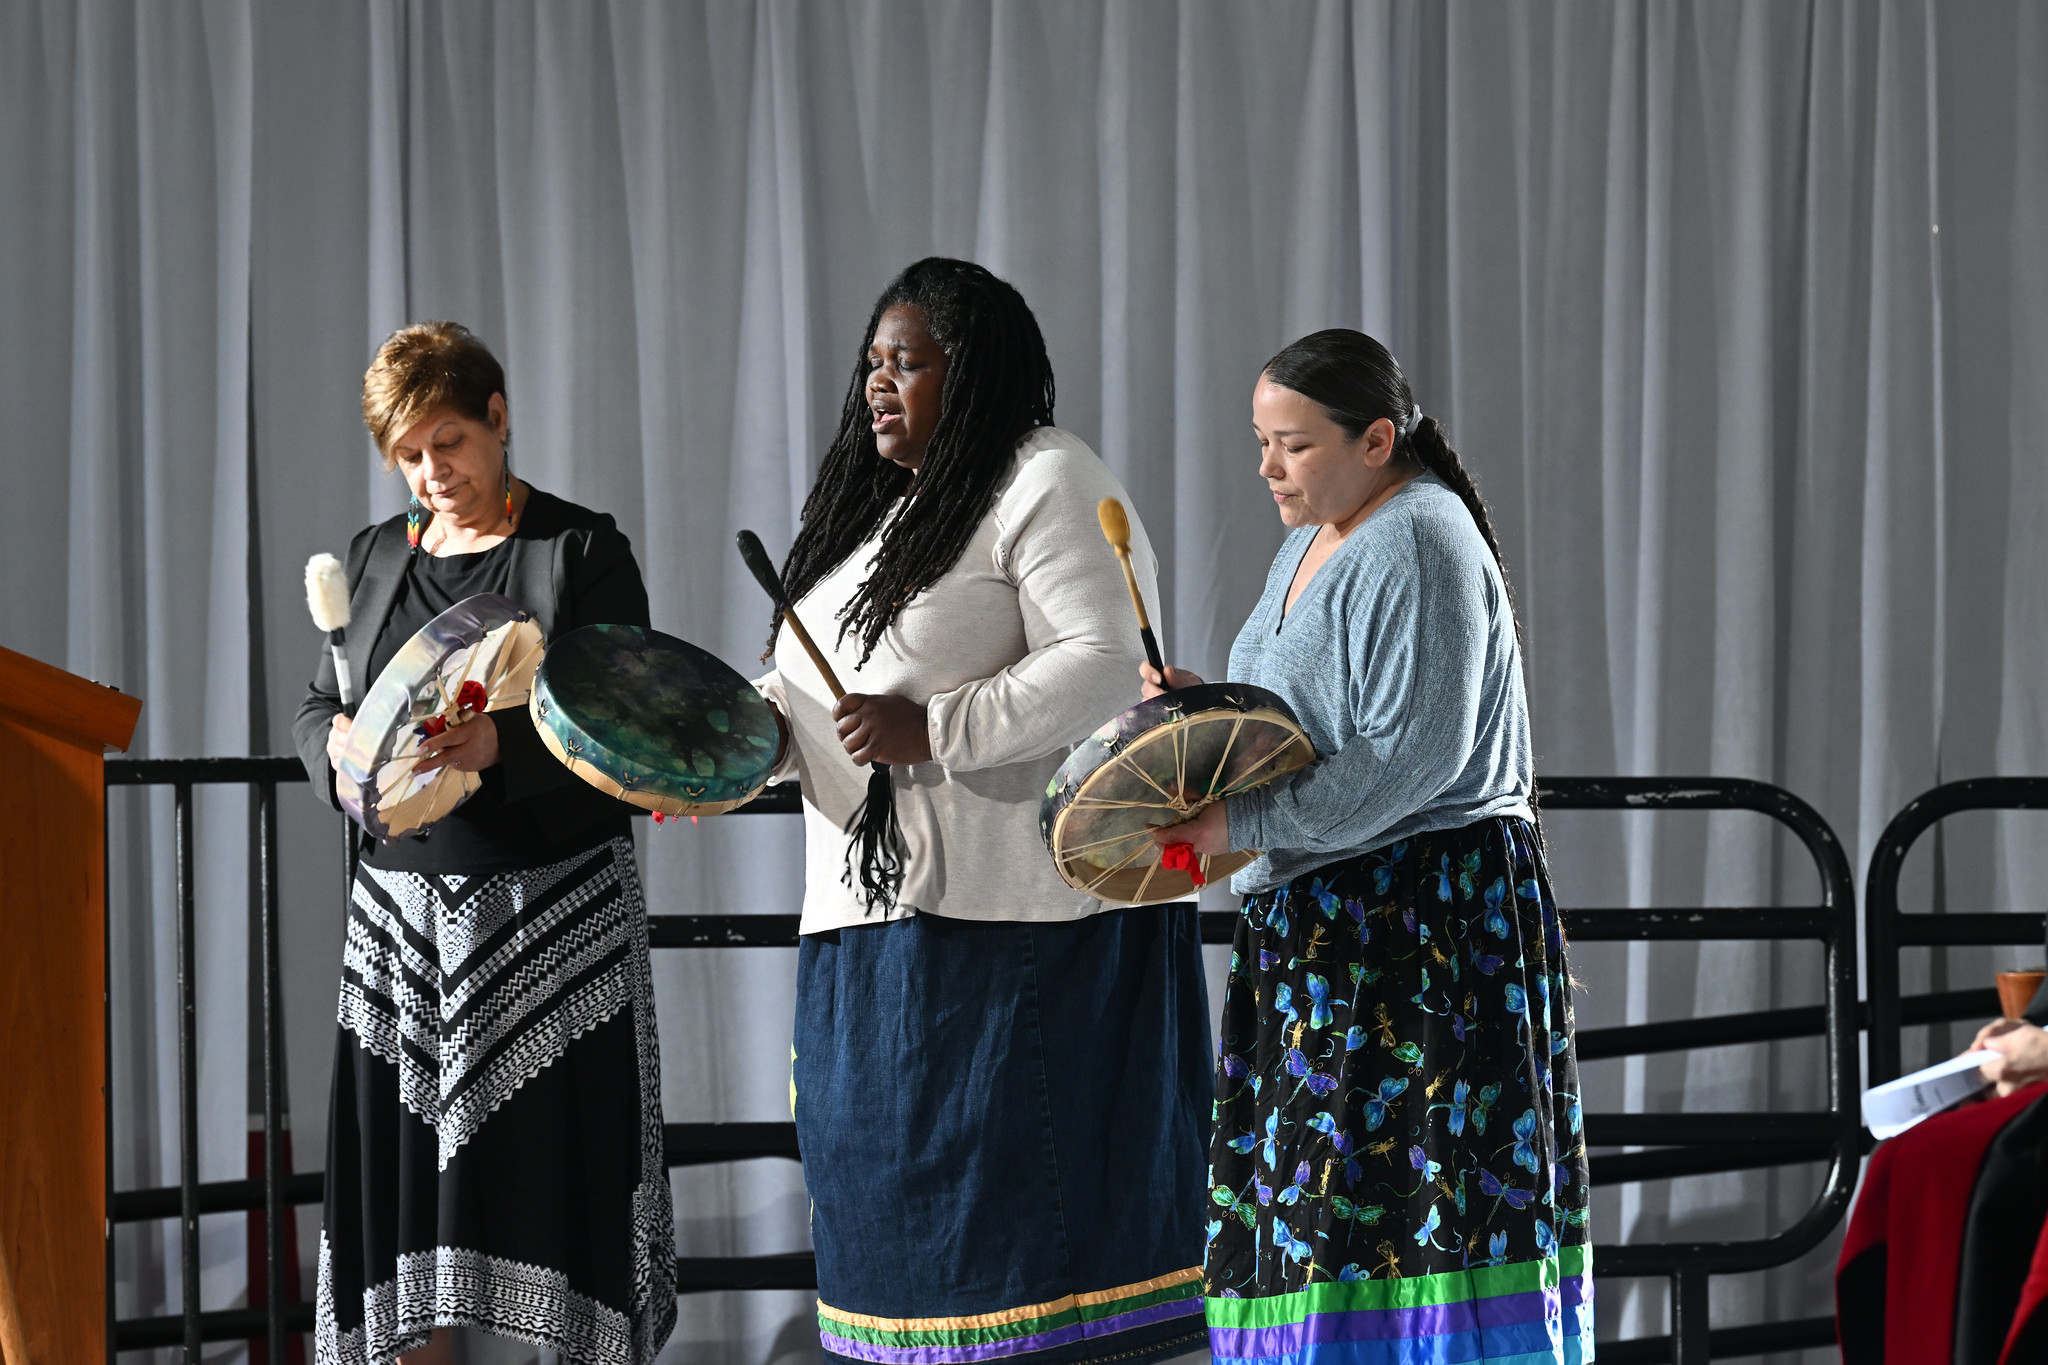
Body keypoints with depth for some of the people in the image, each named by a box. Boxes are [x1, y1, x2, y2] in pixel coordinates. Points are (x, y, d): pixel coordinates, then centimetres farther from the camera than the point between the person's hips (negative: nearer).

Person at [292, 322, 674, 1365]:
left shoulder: (582, 550, 0)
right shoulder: (376, 555, 16)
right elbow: (315, 710, 18)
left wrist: (501, 744, -24)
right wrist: (340, 744, -6)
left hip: (554, 915, -4)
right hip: (405, 903, 4)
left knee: (555, 1155, -7)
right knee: (407, 1166, 0)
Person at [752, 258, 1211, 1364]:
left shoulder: (1049, 482, -5)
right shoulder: (873, 507, 22)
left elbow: (1105, 666, -16)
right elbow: (811, 692, 23)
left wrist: (933, 731, -22)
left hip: (1022, 922, -9)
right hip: (874, 920, 9)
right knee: (894, 1187, 8)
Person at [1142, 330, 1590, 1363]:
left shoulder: (1419, 548, -14)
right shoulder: (1314, 540, 17)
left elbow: (1415, 753, -22)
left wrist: (1249, 827, -21)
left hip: (1432, 919, -10)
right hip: (1324, 929, 10)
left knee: (1403, 1186, -11)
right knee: (1319, 1195, 6)